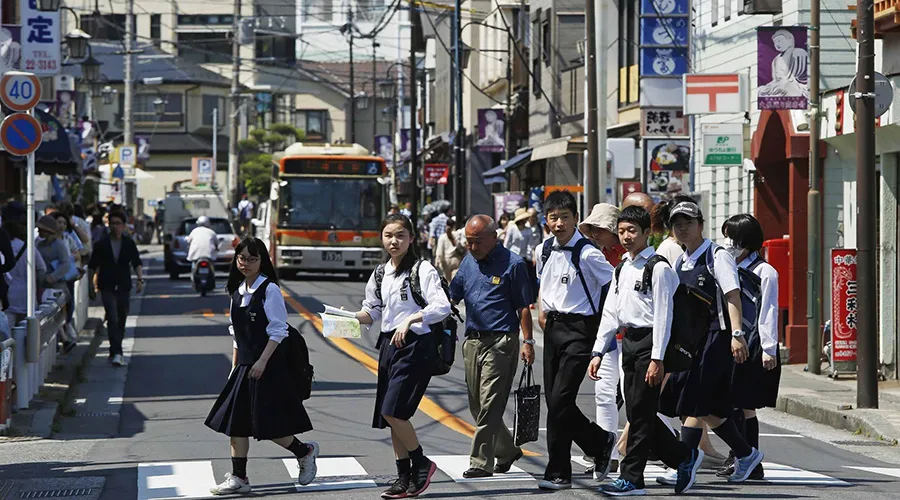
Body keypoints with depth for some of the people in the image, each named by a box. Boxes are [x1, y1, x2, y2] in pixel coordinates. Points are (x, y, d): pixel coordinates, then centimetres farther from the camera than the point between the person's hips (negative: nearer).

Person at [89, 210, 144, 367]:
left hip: (124, 287, 2)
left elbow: (137, 263, 1)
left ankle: (115, 352, 25)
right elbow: (95, 266, 7)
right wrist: (95, 284, 5)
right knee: (112, 319, -15)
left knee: (121, 320, 10)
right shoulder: (102, 245, 1)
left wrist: (140, 279, -13)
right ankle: (117, 353, -21)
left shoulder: (129, 244, 4)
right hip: (107, 288, -2)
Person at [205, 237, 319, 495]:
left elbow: (279, 330, -13)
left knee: (268, 425, -5)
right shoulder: (238, 292, 11)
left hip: (268, 366, -7)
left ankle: (305, 452, 20)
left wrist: (262, 361, -19)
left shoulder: (269, 290, -9)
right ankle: (238, 477, 7)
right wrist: (235, 367, 16)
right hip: (245, 366, 7)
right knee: (234, 421, 2)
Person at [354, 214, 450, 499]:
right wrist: (351, 317, 0)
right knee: (389, 415, 6)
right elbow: (373, 311, 20)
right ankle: (404, 477, 15)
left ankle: (421, 463, 3)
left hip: (416, 345, -7)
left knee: (392, 410, -16)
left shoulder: (422, 270, -9)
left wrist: (410, 320, -30)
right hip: (389, 345, 7)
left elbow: (442, 307, -20)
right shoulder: (380, 273, 13)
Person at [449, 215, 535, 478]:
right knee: (477, 406, 12)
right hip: (473, 340, 7)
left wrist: (528, 341, -10)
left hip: (501, 341, -7)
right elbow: (451, 297, 19)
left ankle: (481, 462, -10)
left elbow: (524, 306, -6)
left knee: (490, 405, -10)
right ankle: (507, 451, 29)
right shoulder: (468, 262, 13)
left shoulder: (512, 264, -6)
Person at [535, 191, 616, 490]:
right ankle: (600, 442, 26)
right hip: (553, 328, 7)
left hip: (580, 330, -7)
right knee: (555, 401, 7)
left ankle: (558, 473, 0)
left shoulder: (588, 254, -15)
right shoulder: (545, 250, 7)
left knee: (559, 401, -12)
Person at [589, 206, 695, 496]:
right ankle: (683, 458, 22)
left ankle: (632, 479, -2)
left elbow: (663, 315, -13)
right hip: (628, 341, 8)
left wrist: (657, 359, -18)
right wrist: (598, 353, 10)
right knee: (638, 413, 8)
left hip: (649, 342, -8)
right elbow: (610, 313, 17)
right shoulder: (622, 269, 16)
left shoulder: (658, 268, -8)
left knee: (641, 412, -6)